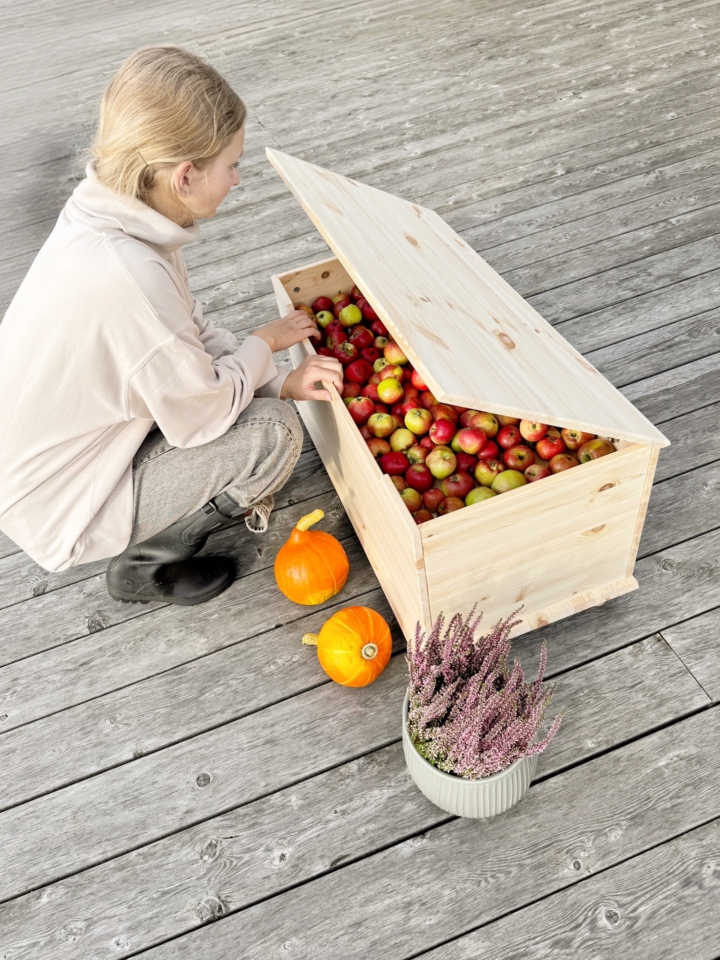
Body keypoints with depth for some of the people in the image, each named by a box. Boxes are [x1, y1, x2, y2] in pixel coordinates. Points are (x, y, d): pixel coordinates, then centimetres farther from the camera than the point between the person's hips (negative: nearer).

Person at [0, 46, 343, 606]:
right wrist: (265, 342, -7)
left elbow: (191, 336, 2)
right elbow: (201, 416, -23)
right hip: (60, 511, -8)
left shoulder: (107, 215, -9)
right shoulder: (126, 277, -36)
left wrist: (283, 381, -8)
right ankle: (144, 565, 3)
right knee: (273, 431, -14)